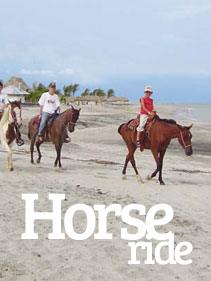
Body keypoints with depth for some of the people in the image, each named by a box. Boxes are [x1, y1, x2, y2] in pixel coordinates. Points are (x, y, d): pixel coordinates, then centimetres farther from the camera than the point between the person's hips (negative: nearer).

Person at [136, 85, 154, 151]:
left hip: (150, 115, 6)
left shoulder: (151, 100, 19)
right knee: (141, 125, -26)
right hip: (144, 114, -6)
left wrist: (152, 112, -3)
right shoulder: (142, 99, 3)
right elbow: (143, 106, -8)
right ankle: (138, 140, -23)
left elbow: (152, 107, 18)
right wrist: (148, 112, -19)